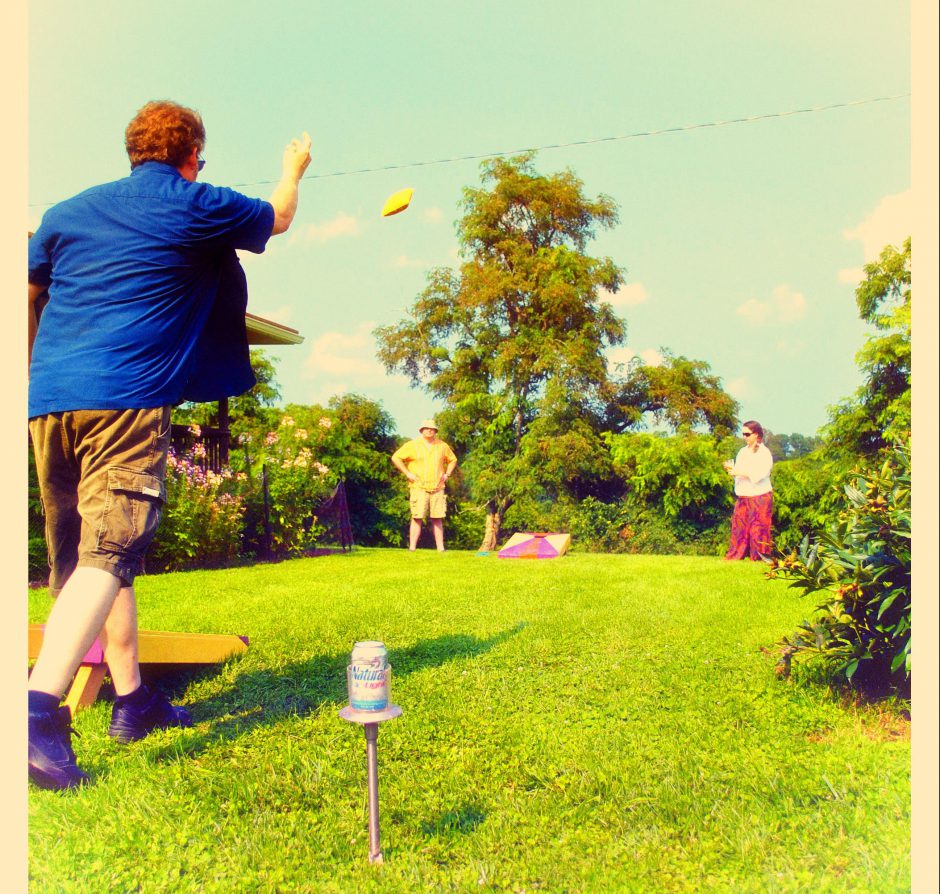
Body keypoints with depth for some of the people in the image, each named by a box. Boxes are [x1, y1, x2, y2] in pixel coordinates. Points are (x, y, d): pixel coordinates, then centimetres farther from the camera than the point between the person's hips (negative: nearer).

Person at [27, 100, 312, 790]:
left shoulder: (67, 211, 20)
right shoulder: (198, 207, 8)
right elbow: (278, 218, 26)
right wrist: (294, 170, 46)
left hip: (49, 398, 6)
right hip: (127, 397, -6)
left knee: (78, 554, 13)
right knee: (109, 551, -13)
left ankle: (132, 699, 20)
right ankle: (40, 707, -29)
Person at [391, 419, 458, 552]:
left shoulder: (442, 446, 12)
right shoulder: (413, 445, 1)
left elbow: (453, 460, 26)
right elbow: (395, 457, 2)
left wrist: (447, 474, 12)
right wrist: (407, 473, -4)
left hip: (437, 488, 3)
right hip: (419, 487, -3)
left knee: (437, 519, 3)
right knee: (417, 518, -7)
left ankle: (440, 548, 6)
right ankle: (412, 548, -6)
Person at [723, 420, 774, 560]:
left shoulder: (764, 453, -8)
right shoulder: (742, 452, 14)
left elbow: (760, 474, -19)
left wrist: (741, 472, -24)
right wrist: (731, 469, -3)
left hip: (759, 497, -7)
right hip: (742, 496, 7)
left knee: (758, 529, -3)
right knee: (738, 527, 6)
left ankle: (758, 559, 3)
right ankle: (733, 557, 10)